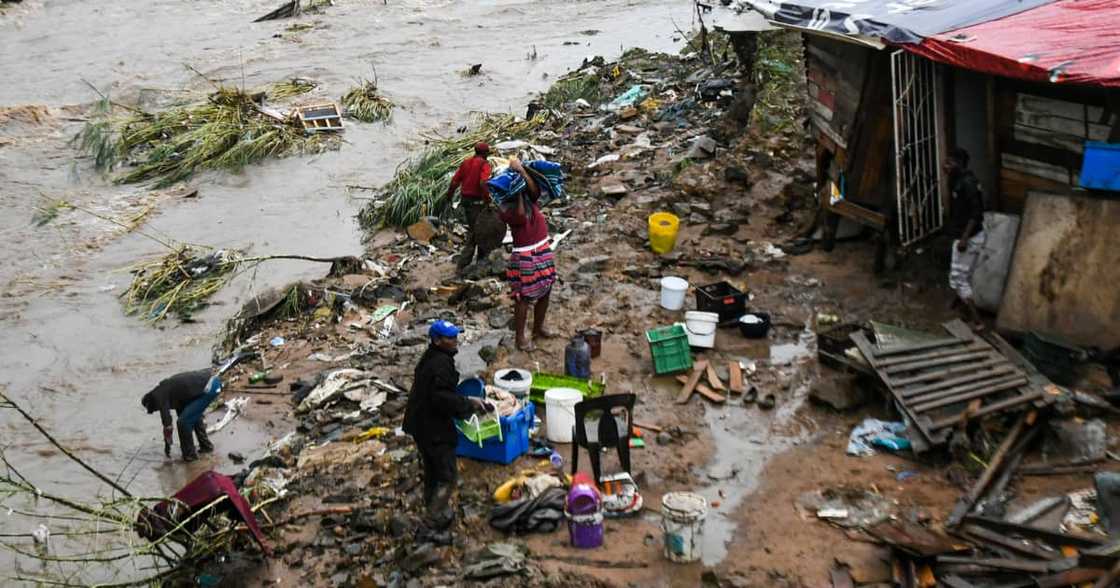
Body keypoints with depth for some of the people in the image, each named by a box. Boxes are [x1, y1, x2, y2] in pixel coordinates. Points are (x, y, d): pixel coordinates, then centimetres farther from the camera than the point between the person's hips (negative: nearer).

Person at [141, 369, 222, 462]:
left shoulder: (160, 396, 1)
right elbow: (181, 411, 36)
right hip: (214, 380, 10)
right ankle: (206, 445, 37)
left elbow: (167, 424, 4)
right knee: (194, 416, 29)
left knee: (183, 421, 1)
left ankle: (190, 454, 13)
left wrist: (167, 444, 18)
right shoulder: (169, 389, 27)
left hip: (209, 387, -10)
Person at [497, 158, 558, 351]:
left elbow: (535, 189, -19)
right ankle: (520, 338, 12)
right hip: (524, 257, -7)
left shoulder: (531, 199, 3)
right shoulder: (507, 210, -12)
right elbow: (520, 216, -31)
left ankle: (538, 328, 36)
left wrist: (521, 170, -25)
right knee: (524, 298, 0)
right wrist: (518, 192, -22)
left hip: (544, 251, 7)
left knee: (545, 293, 17)